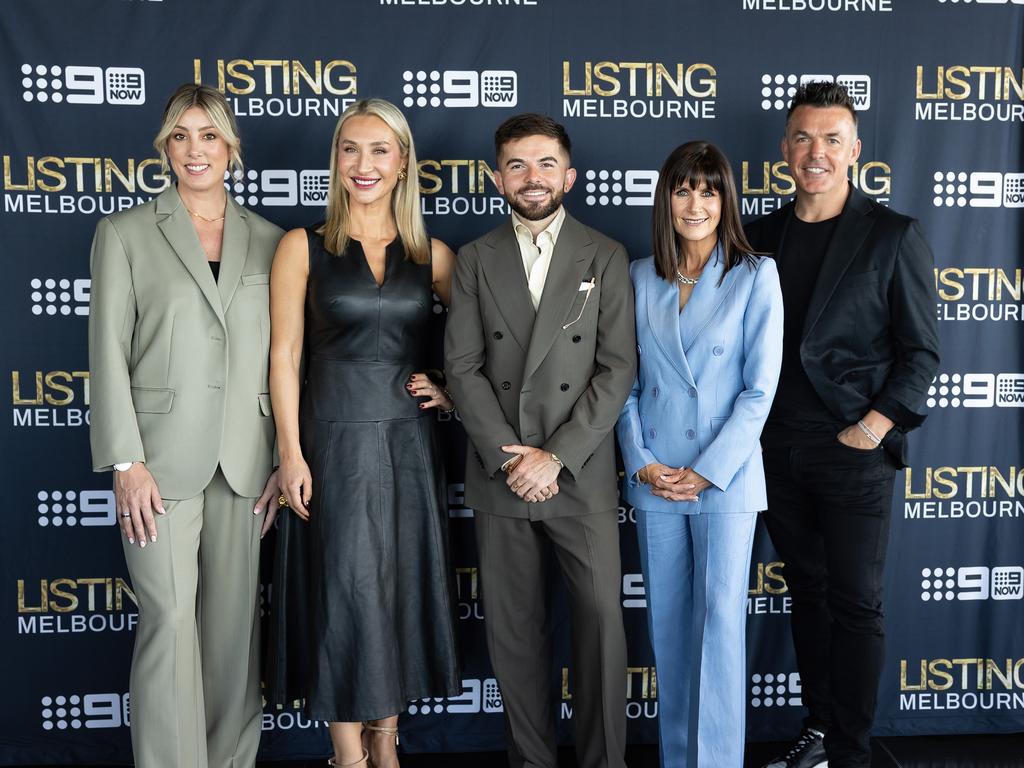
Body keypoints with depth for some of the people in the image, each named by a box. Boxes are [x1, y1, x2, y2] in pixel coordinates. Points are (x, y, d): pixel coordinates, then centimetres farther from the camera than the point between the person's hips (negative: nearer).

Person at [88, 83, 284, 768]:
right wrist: (126, 461, -8)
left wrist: (287, 458, 3)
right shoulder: (125, 233, 5)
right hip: (162, 457, -2)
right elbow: (108, 353, -1)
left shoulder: (268, 240, 10)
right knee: (170, 621, -3)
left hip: (246, 460, 2)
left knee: (235, 621, 9)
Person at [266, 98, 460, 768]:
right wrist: (292, 454, -9)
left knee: (405, 587, 10)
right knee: (345, 592, 2)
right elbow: (285, 356, -3)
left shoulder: (432, 254, 6)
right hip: (334, 441, -2)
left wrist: (454, 389, 0)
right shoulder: (304, 248, 0)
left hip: (410, 442, 3)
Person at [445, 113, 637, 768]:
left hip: (582, 475, -1)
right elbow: (463, 367, 1)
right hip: (500, 476, 2)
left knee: (601, 621, -1)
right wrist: (510, 457, -9)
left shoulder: (605, 257, 3)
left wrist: (556, 456, -12)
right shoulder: (477, 260, 7)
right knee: (515, 629, 8)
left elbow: (618, 369, -4)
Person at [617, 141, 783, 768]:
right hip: (654, 478, 3)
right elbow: (625, 379, 7)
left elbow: (760, 388, -6)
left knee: (719, 622, -1)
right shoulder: (640, 277, 6)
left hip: (725, 476, -3)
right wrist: (641, 459, -4)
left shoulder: (756, 276, -3)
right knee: (667, 623, 11)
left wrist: (706, 470, -11)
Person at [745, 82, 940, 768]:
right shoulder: (764, 235, 8)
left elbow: (921, 352, -4)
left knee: (855, 604, 3)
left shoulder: (894, 237, -4)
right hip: (780, 450, 4)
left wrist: (873, 428, -14)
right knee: (808, 592, 15)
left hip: (854, 453, -4)